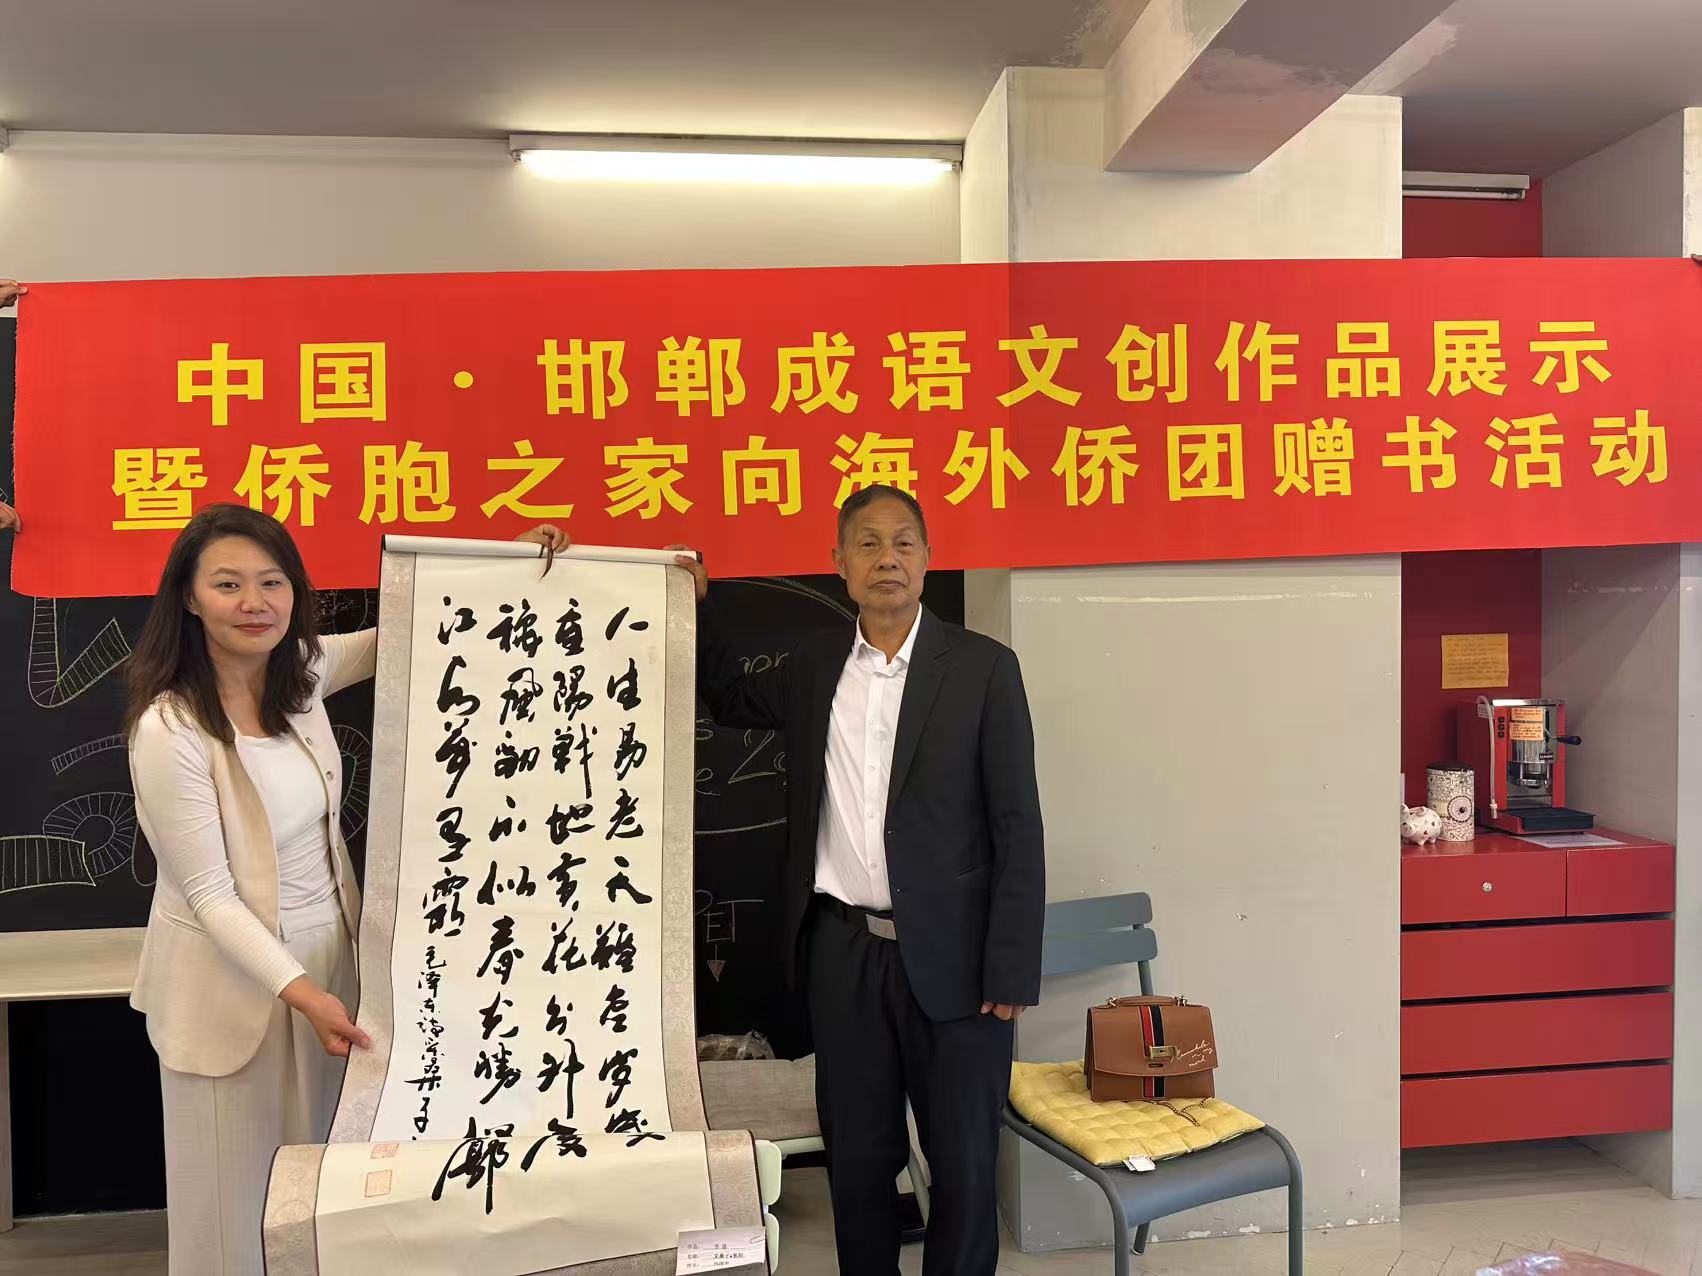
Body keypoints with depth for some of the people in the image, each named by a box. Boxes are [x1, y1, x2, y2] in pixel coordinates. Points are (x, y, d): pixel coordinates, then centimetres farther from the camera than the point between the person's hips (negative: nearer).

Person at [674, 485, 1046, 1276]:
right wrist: (698, 607, 12)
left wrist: (1011, 970, -11)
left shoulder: (983, 667, -6)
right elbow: (732, 702, 25)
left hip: (949, 956, -3)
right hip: (843, 952, 3)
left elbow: (1017, 826, -7)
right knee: (857, 1160, 16)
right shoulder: (815, 663, 6)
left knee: (965, 1166, 10)